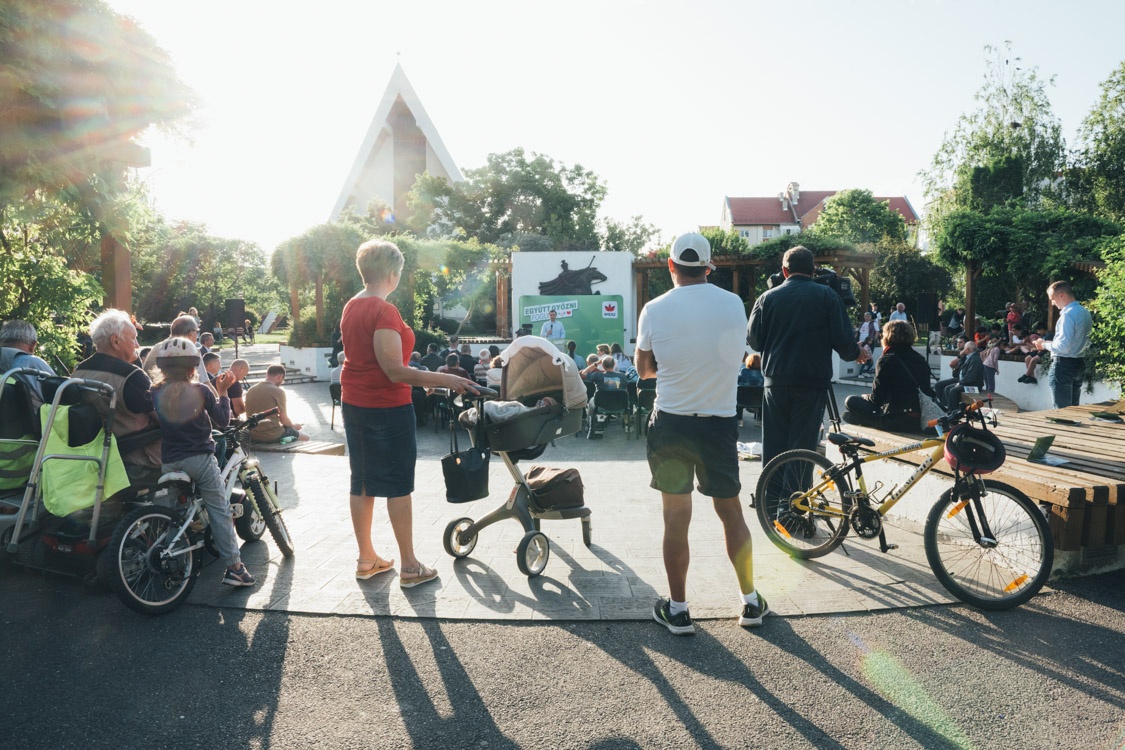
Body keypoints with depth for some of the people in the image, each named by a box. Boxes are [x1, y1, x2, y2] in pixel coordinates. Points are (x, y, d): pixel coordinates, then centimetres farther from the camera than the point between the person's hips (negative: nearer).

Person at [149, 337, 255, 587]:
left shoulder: (154, 393, 2)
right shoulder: (200, 391, -5)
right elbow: (223, 420, -3)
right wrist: (222, 391, 4)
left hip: (168, 462, 3)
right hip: (200, 459, -3)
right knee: (220, 511, 0)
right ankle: (234, 566, -2)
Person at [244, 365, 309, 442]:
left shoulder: (250, 390, 5)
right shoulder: (278, 391, -15)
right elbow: (284, 420, -10)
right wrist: (293, 425, 11)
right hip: (273, 436, -8)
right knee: (305, 437, 14)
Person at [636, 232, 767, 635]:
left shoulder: (654, 310, -8)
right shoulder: (734, 304, -2)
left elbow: (644, 368, 4)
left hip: (671, 424, -1)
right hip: (719, 424, 2)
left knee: (676, 518, 8)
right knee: (731, 511, 16)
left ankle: (677, 609, 17)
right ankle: (750, 601, 26)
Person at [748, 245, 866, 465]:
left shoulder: (767, 298, 2)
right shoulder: (827, 296, -1)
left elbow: (755, 342, 2)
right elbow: (843, 340, -6)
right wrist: (856, 353, 16)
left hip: (776, 383, 2)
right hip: (812, 383, -2)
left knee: (773, 447, 10)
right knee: (802, 447, 2)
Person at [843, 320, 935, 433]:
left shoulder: (886, 361, -9)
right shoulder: (921, 360, 9)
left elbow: (877, 398, -10)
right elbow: (928, 392, 15)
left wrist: (865, 397, 14)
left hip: (898, 421, -7)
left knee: (850, 401, 2)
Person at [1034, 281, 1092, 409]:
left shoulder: (1068, 314, -18)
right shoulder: (1085, 312, 11)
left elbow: (1064, 346, -23)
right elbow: (1086, 343, 20)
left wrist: (1045, 345, -6)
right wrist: (1052, 343, 16)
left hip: (1064, 365, -9)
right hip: (1080, 364, 9)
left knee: (1062, 409, -3)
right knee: (1073, 407, 15)